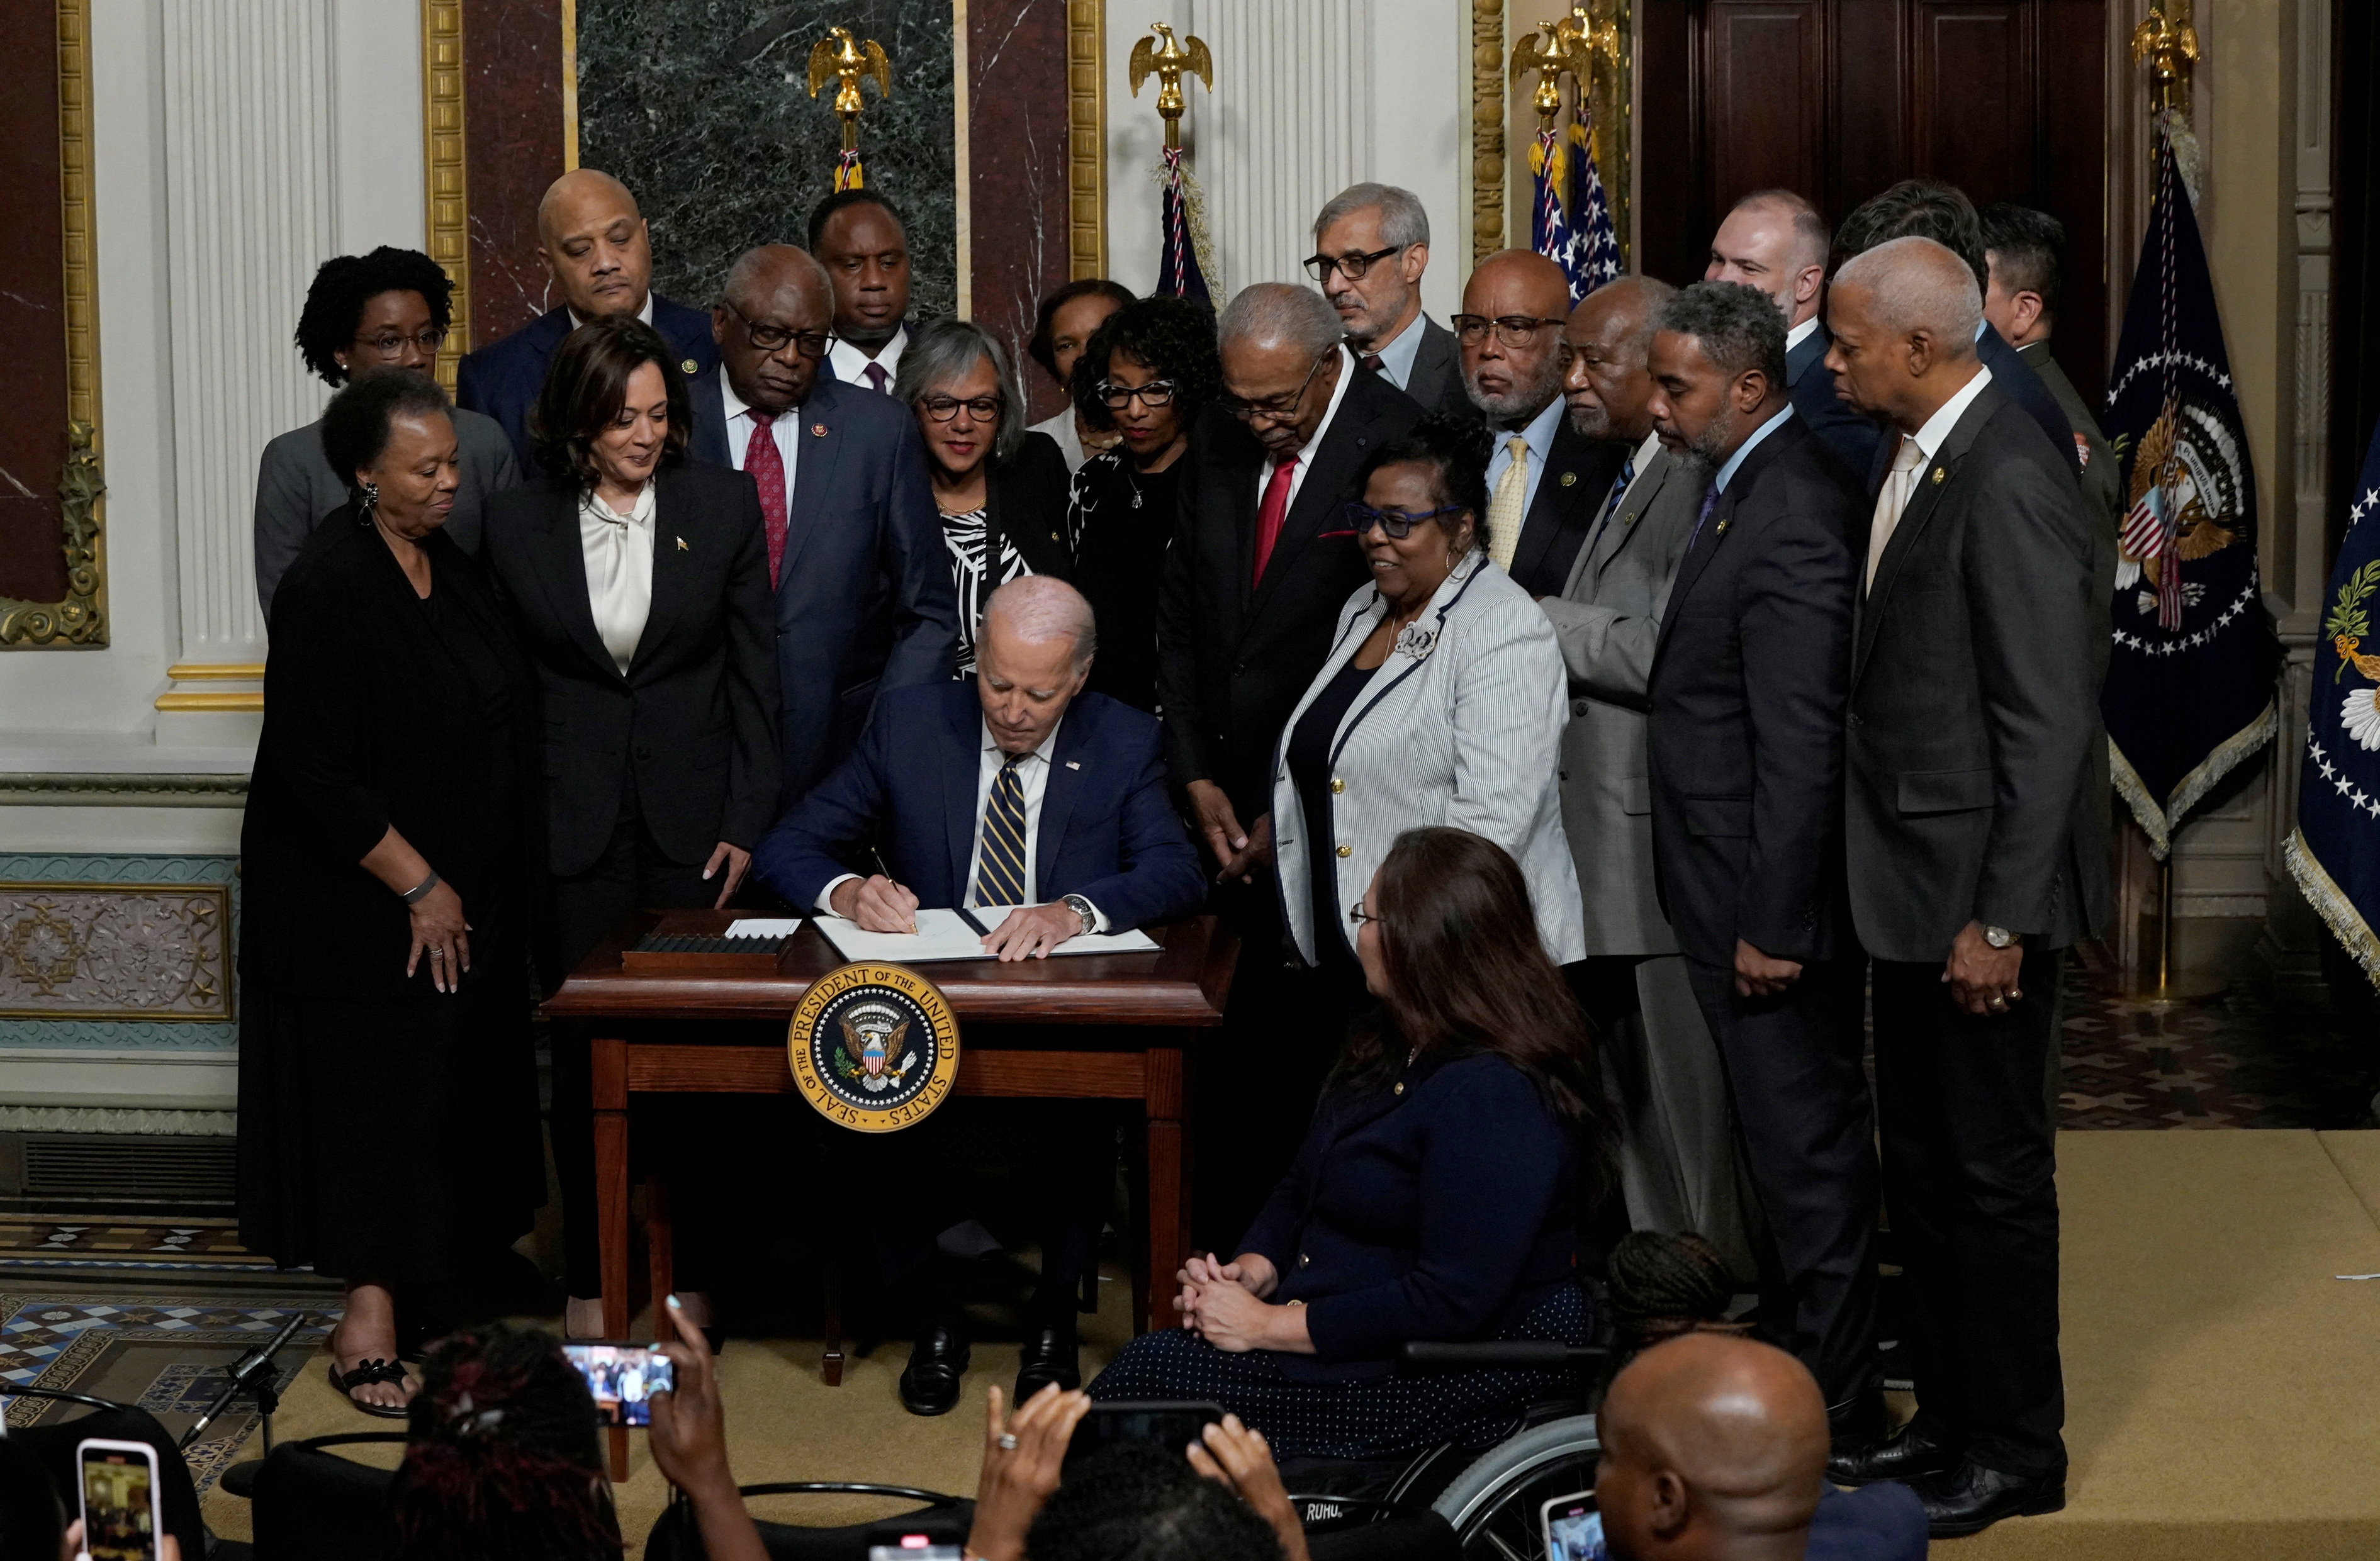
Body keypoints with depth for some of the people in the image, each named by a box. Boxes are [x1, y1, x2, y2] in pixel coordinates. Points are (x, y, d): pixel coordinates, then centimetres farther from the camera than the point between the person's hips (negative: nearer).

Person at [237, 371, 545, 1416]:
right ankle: (371, 1315, 9)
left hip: (466, 895, 8)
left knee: (458, 1090, 13)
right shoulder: (328, 588, -19)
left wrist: (483, 883, 12)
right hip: (364, 909, -8)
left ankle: (442, 1279, 25)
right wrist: (419, 885, -17)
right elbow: (315, 770, -20)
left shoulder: (448, 566, 6)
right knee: (375, 1096, -1)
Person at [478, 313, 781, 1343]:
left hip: (693, 819, 0)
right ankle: (591, 1278, 16)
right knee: (583, 1056, 5)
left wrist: (748, 823, -3)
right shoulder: (517, 526, 1)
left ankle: (688, 1273, 17)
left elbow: (755, 672, 2)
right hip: (572, 827, 0)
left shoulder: (724, 506, 0)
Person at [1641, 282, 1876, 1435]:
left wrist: (1772, 924, -21)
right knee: (1784, 1137, 20)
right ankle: (1791, 1350, 34)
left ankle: (1837, 1403, 12)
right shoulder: (1740, 488, 9)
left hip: (1772, 901, -10)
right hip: (1732, 898, 10)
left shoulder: (1790, 522, -22)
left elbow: (1800, 749, -23)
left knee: (1806, 1146, 1)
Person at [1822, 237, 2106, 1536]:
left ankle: (2014, 1453, 17)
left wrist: (2001, 918, -20)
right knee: (1922, 1171, 17)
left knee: (1994, 1174, 3)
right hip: (1914, 889, 9)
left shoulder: (2008, 480, -20)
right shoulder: (1917, 461, 9)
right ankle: (1947, 1423, 30)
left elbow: (2049, 722, -21)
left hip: (1980, 891, -9)